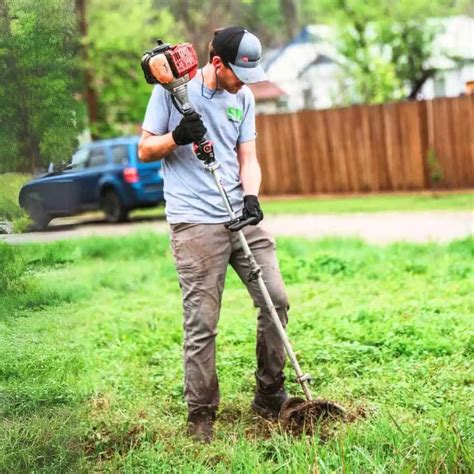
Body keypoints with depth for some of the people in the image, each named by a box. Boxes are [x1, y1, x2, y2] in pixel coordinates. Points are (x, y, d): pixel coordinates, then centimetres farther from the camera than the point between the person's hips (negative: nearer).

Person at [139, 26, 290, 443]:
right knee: (202, 322, -5)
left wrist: (251, 196, -8)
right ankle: (200, 416, 8)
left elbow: (247, 157, 11)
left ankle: (270, 398, 20)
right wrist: (176, 138, -19)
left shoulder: (243, 97, 11)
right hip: (195, 222, -5)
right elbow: (145, 150, 1)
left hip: (240, 217, 5)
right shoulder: (172, 88, -3)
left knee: (276, 300, 4)